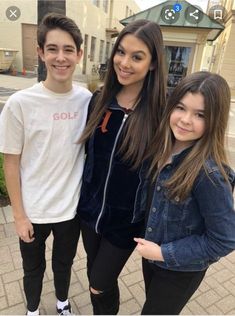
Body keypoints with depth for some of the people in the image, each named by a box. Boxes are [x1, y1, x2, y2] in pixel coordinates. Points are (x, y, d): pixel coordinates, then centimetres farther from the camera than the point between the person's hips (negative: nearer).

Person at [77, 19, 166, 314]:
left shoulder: (161, 111, -18)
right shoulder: (98, 100, -5)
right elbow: (89, 151, 6)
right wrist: (85, 192, 10)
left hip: (127, 219, -4)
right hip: (89, 208, 5)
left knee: (100, 284, 13)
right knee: (94, 273, 25)